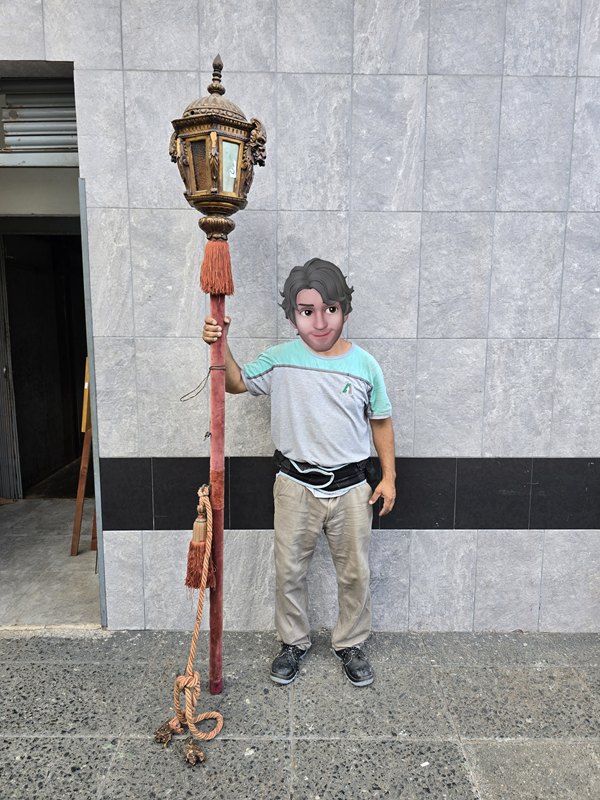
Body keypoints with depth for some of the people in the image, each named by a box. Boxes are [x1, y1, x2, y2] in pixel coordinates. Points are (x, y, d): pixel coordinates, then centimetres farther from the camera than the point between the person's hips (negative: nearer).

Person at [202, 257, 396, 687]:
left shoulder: (365, 365, -6)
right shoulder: (279, 359, -6)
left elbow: (381, 421, 4)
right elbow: (237, 382, 8)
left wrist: (388, 477, 2)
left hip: (351, 487, 0)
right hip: (296, 486, 1)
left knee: (355, 574, 14)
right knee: (289, 571, 14)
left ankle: (351, 644, 38)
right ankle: (294, 642, 38)